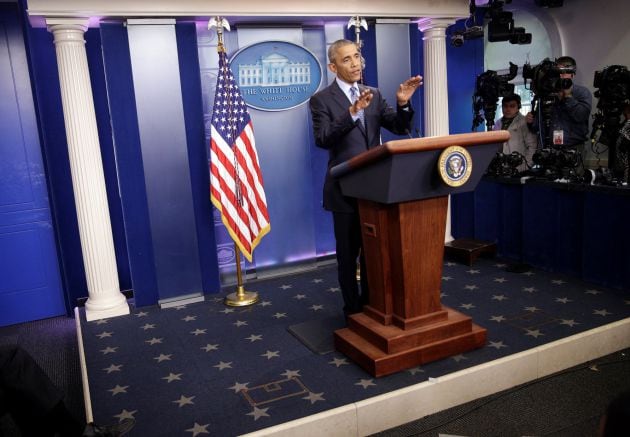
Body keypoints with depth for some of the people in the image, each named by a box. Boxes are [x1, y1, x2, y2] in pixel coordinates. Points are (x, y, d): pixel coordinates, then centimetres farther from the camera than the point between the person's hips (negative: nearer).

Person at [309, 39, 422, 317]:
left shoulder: (374, 95, 9)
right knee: (348, 252, 8)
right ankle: (353, 309, 23)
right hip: (345, 188, -4)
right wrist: (352, 112, -32)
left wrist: (403, 103, -16)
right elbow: (323, 139, -21)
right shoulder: (322, 99, -6)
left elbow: (400, 128, 3)